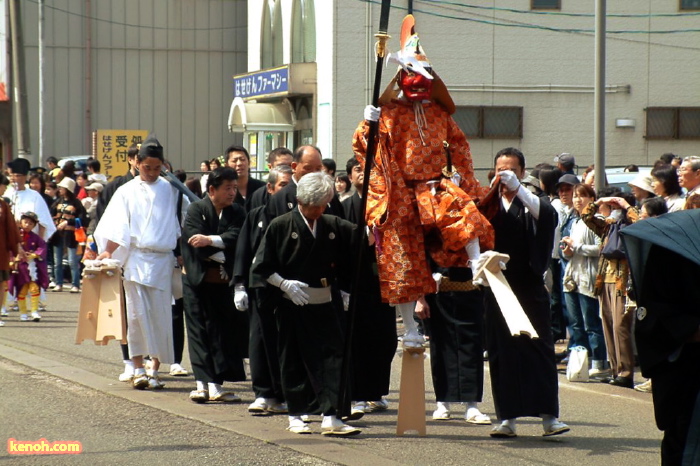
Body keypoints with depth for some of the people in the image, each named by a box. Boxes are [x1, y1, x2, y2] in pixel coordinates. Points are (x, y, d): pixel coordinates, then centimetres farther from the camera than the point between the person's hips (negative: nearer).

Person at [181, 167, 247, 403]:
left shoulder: (237, 213, 7)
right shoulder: (196, 209, -3)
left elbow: (235, 237, -10)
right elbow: (195, 242, -14)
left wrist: (211, 239, -21)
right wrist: (223, 255, -11)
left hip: (223, 280, 3)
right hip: (198, 278, -3)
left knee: (223, 331, 0)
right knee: (199, 330, -2)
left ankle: (215, 385, 2)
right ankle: (202, 383, -2)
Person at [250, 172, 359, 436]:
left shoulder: (333, 226, 7)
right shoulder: (281, 226, -3)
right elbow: (261, 267, -2)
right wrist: (284, 283, -15)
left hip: (323, 303, 3)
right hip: (292, 303, -3)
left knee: (331, 357, -6)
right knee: (293, 361, 5)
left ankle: (330, 417, -8)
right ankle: (295, 416, 15)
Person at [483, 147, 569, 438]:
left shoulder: (531, 202, 5)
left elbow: (546, 213, -17)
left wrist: (517, 188, -28)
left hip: (530, 286, -1)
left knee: (539, 348, -5)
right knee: (501, 352, 1)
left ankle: (549, 415, -5)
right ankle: (507, 417, 4)